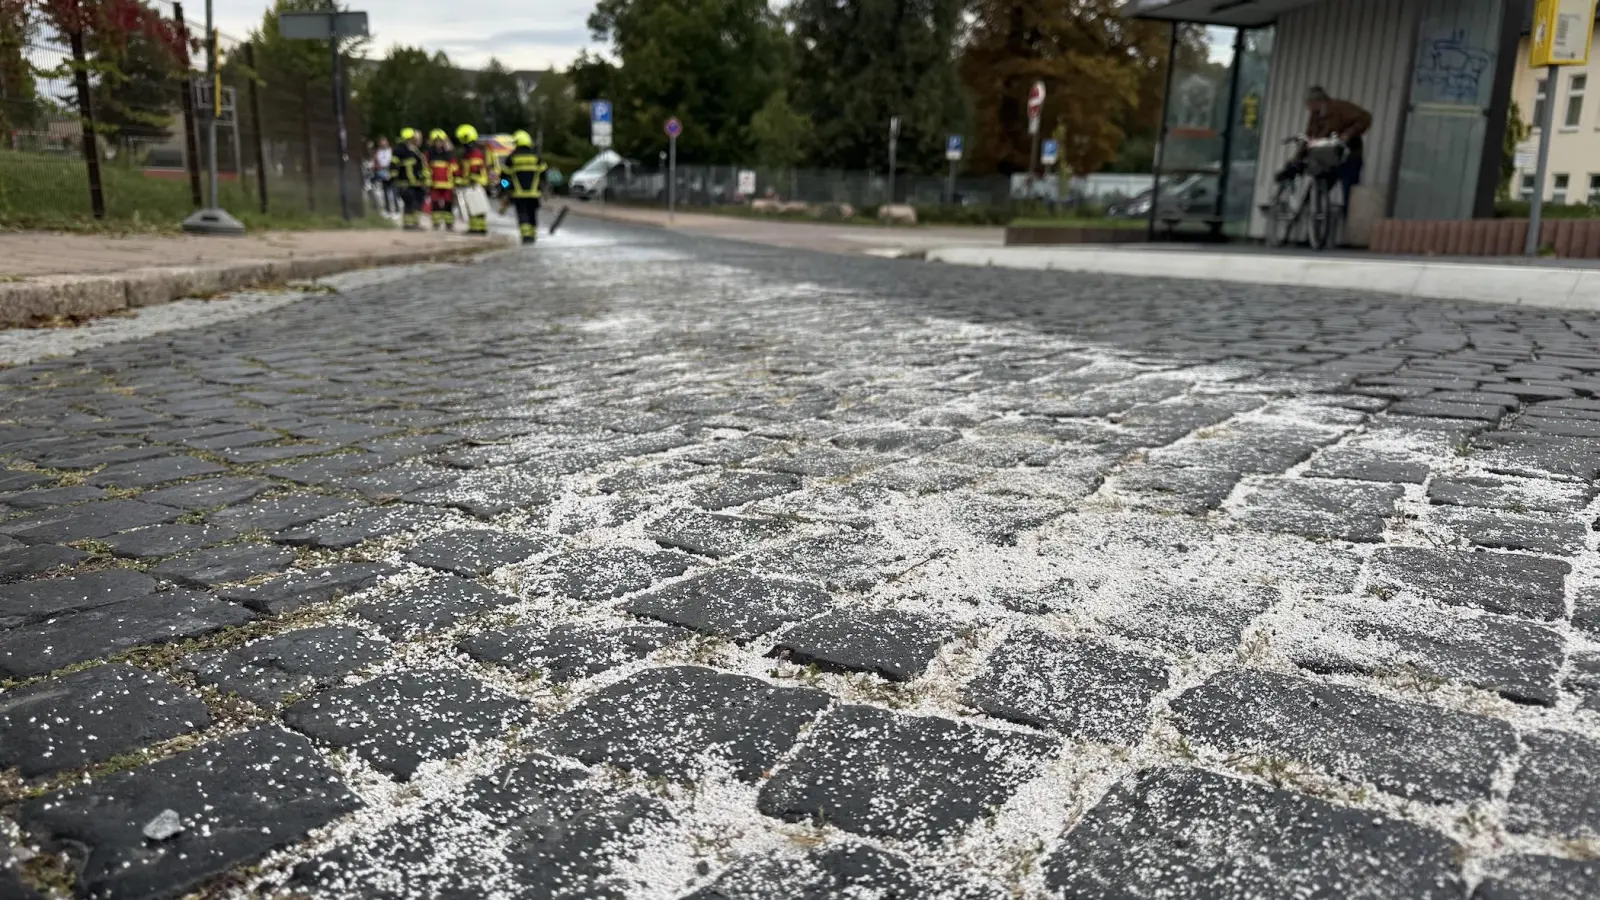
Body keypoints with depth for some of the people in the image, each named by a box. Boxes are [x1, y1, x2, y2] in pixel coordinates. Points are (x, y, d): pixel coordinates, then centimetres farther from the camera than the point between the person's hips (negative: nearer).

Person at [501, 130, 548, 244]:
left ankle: (526, 235, -15)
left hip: (518, 193, -2)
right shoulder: (536, 157, 6)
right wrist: (542, 189, 17)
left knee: (522, 213, -1)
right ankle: (533, 235, 17)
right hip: (533, 192, 2)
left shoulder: (511, 158, 1)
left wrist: (506, 192, 12)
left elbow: (506, 176, 4)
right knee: (532, 213, 12)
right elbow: (542, 174, 8)